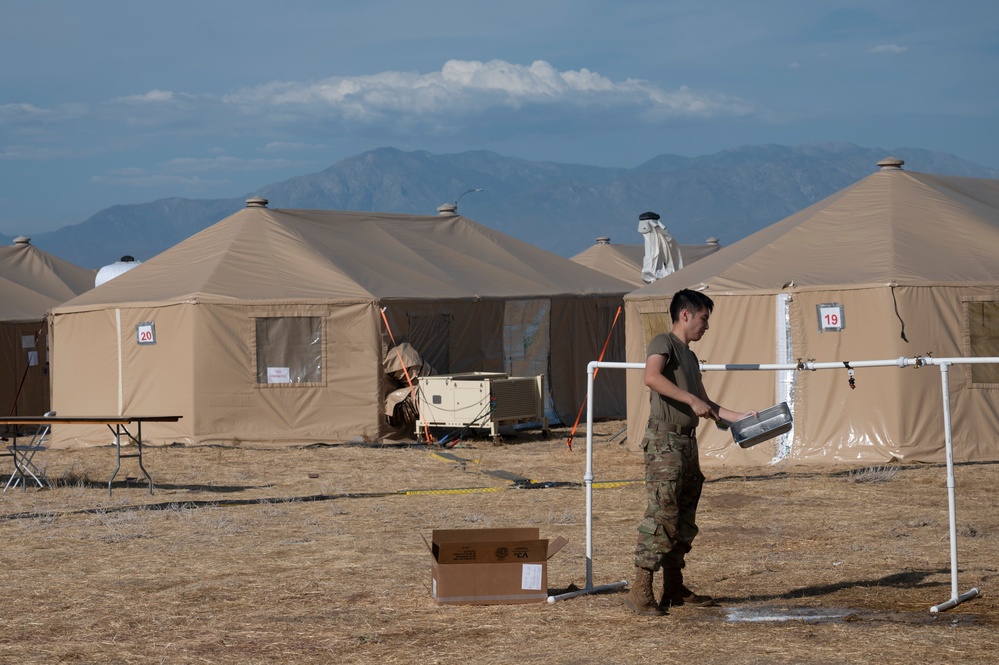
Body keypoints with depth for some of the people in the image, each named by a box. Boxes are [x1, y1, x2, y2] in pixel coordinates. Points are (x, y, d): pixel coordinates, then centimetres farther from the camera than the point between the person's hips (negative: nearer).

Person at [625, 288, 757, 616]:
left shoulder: (690, 357, 23)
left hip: (686, 442, 10)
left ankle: (674, 589, 16)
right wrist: (691, 400, -28)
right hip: (664, 440, -10)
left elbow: (706, 403, 28)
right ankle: (640, 590, -14)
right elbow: (652, 376, -26)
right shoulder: (664, 343, -5)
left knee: (683, 518, 10)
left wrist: (738, 416, 19)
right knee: (661, 514, -14)